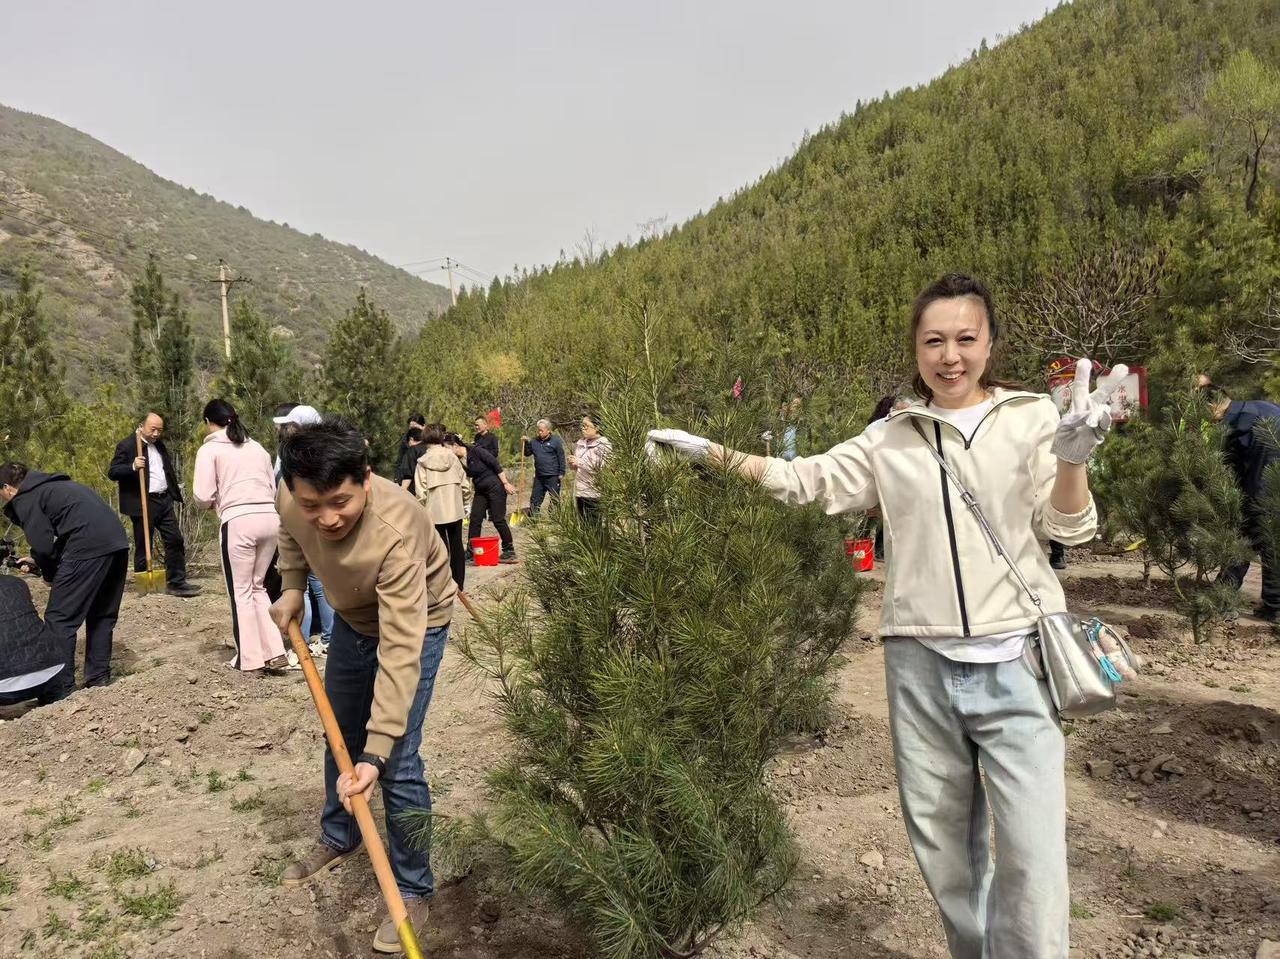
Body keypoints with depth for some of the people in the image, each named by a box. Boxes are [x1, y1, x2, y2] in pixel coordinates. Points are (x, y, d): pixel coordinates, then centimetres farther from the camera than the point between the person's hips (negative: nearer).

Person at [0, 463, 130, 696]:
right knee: (102, 615, 18)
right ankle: (98, 677, 23)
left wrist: (49, 574, 12)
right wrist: (36, 562, 35)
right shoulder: (53, 486, 30)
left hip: (89, 549, -9)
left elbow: (42, 544, -5)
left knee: (59, 619, 1)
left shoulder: (24, 500, 4)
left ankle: (60, 687, 2)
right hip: (118, 543, 9)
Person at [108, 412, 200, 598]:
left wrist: (175, 495, 20)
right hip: (143, 504, -7)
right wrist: (133, 467, -28)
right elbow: (112, 472, -12)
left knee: (175, 541, 3)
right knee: (143, 546, 3)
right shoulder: (126, 446, -8)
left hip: (165, 501, 7)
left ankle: (176, 583, 7)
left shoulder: (159, 445, 14)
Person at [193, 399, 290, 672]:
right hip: (269, 518, 5)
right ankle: (274, 652, 11)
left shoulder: (209, 449, 2)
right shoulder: (257, 447, 18)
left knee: (241, 591, 8)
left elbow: (202, 496, -4)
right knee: (257, 586, 18)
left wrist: (212, 503, 17)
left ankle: (250, 659, 12)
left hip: (238, 522, -5)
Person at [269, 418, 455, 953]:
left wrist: (376, 756, -46)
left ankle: (414, 891, 9)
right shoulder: (290, 501, -26)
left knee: (399, 761, -10)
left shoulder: (396, 534, -43)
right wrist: (292, 588, -6)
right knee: (339, 737, 21)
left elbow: (399, 654, -44)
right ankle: (337, 840, 45)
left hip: (415, 624, -6)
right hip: (351, 618, 6)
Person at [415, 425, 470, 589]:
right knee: (457, 545, 11)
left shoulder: (423, 462, -7)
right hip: (455, 509, 3)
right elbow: (465, 484, 2)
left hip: (435, 512, -3)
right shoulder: (452, 457, 1)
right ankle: (459, 583, 16)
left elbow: (421, 492, -11)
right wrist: (465, 503, 15)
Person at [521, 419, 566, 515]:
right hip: (539, 476, 5)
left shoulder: (555, 441, -6)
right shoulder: (534, 441, 8)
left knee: (555, 499, 4)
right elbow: (527, 453, 17)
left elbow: (561, 458, -7)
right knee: (535, 498, 10)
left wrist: (561, 473, -10)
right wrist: (526, 443, 0)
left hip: (552, 476, -5)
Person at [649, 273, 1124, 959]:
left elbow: (1067, 530, 3)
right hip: (920, 662, 2)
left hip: (1013, 659, -2)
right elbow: (806, 479, 9)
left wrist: (1072, 458, -18)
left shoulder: (1031, 417, 2)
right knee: (941, 842, 15)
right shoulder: (891, 437, 6)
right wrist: (709, 452, 2)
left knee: (1033, 856, -4)